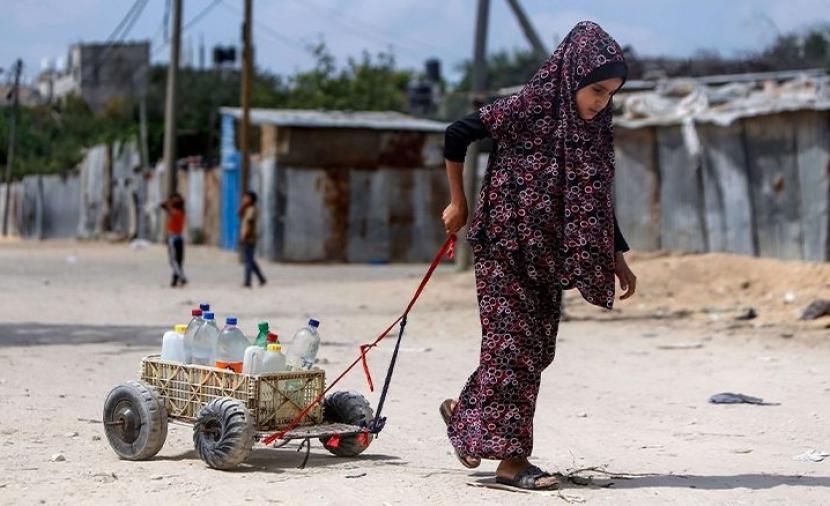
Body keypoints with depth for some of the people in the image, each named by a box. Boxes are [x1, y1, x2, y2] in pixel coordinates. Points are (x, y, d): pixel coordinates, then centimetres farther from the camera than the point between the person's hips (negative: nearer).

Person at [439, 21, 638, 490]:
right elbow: (456, 135, -10)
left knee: (536, 347, 8)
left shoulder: (595, 129, 5)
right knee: (513, 343, -6)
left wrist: (618, 256, 8)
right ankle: (510, 456, -1)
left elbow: (600, 199, 13)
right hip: (506, 247, -7)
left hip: (549, 257, 7)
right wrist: (458, 204, -2)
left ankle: (463, 412, 26)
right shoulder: (525, 110, -15)